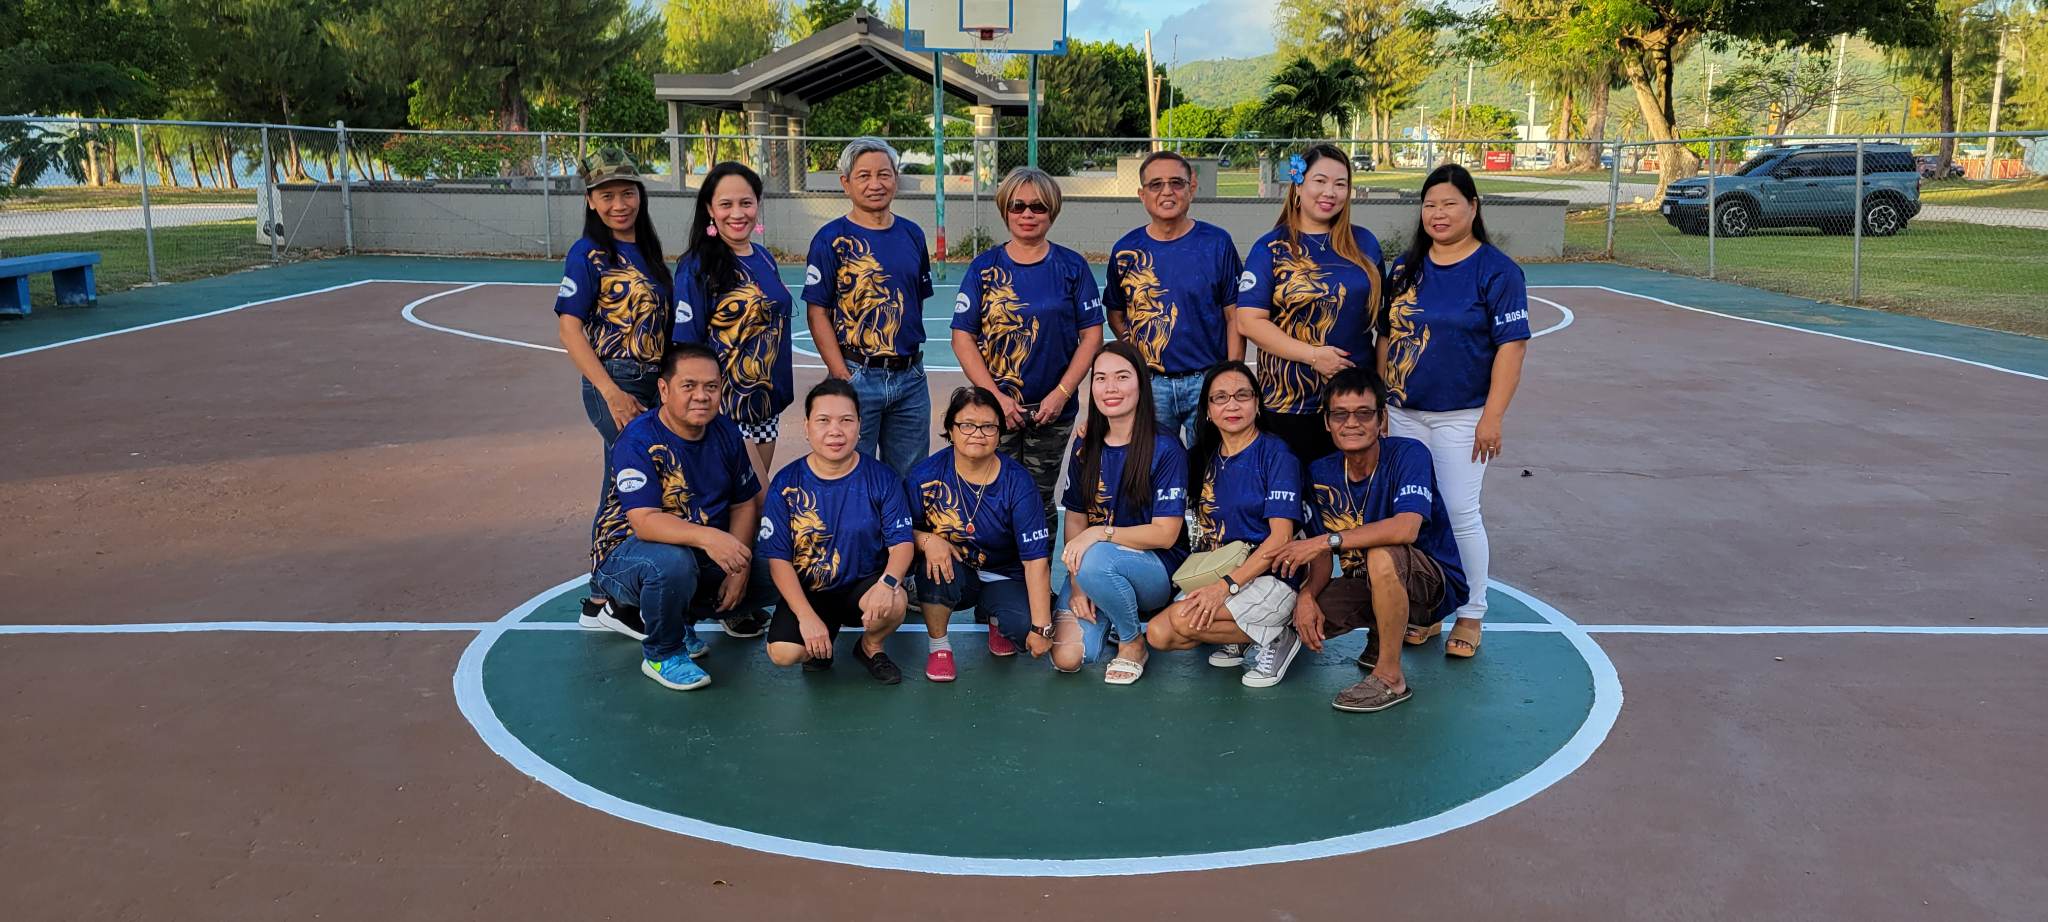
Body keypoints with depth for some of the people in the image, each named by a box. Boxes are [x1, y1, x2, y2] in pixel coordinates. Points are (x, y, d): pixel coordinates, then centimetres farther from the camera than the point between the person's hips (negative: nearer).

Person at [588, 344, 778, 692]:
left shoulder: (725, 432, -1)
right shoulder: (639, 440, -22)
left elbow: (744, 504, 4)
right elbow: (645, 521, -33)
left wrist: (739, 566, -11)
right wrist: (707, 536, -50)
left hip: (703, 557, 8)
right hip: (626, 553, -7)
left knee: (770, 578, -3)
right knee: (672, 563, -39)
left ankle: (641, 613, 9)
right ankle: (661, 654, -8)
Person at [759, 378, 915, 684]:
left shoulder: (882, 479, -7)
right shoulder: (786, 484, -7)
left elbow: (901, 542, -9)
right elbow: (778, 558, -9)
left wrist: (888, 582, -32)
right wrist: (807, 617, -20)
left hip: (863, 587, 0)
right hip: (807, 591, 0)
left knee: (895, 602, -33)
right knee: (783, 653, -26)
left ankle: (870, 647, 4)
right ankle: (823, 642, 13)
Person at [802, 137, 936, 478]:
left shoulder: (912, 235, 9)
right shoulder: (832, 239, -6)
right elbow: (818, 313, -8)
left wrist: (910, 356, 6)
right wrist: (843, 378, -14)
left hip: (910, 377, 5)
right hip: (857, 376, -4)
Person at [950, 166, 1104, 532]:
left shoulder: (1072, 266, 3)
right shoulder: (985, 267, 2)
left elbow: (1092, 335, 1)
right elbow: (962, 337, -1)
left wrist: (1062, 393, -9)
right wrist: (996, 397, -10)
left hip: (1053, 410, 1)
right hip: (995, 407, 0)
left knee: (1040, 502, 7)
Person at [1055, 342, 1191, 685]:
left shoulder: (1165, 449, -11)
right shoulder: (1086, 445, 4)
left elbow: (1165, 534, -14)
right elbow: (1075, 518, 4)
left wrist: (1101, 533, -27)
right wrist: (1076, 583, -10)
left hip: (1157, 570, -4)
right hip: (1094, 568, 4)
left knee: (1096, 560, -38)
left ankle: (1133, 642, -9)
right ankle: (1108, 616, 16)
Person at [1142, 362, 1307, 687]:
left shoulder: (1275, 454, -8)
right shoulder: (1202, 456, 10)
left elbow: (1281, 536, -15)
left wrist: (1228, 584, -24)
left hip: (1269, 578, -6)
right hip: (1211, 579, 6)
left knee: (1184, 618, -27)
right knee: (1159, 635, -14)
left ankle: (1273, 639, -6)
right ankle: (1240, 639, 8)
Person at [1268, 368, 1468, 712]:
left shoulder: (1408, 454, -20)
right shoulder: (1321, 474, -3)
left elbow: (1406, 529, -36)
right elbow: (1324, 556, 0)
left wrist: (1327, 540, -32)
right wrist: (1307, 595, -21)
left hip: (1435, 584, -6)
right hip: (1367, 582, 6)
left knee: (1382, 555, -37)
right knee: (1300, 618, -16)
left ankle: (1390, 677, -21)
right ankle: (1383, 634, 14)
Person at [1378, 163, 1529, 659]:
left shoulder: (1496, 270, -7)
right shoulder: (1406, 266, 9)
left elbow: (1512, 345, -11)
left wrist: (1493, 416, -16)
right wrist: (1380, 400, 9)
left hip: (1460, 416, -5)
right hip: (1404, 413, 5)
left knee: (1460, 513, -2)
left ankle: (1470, 615, 13)